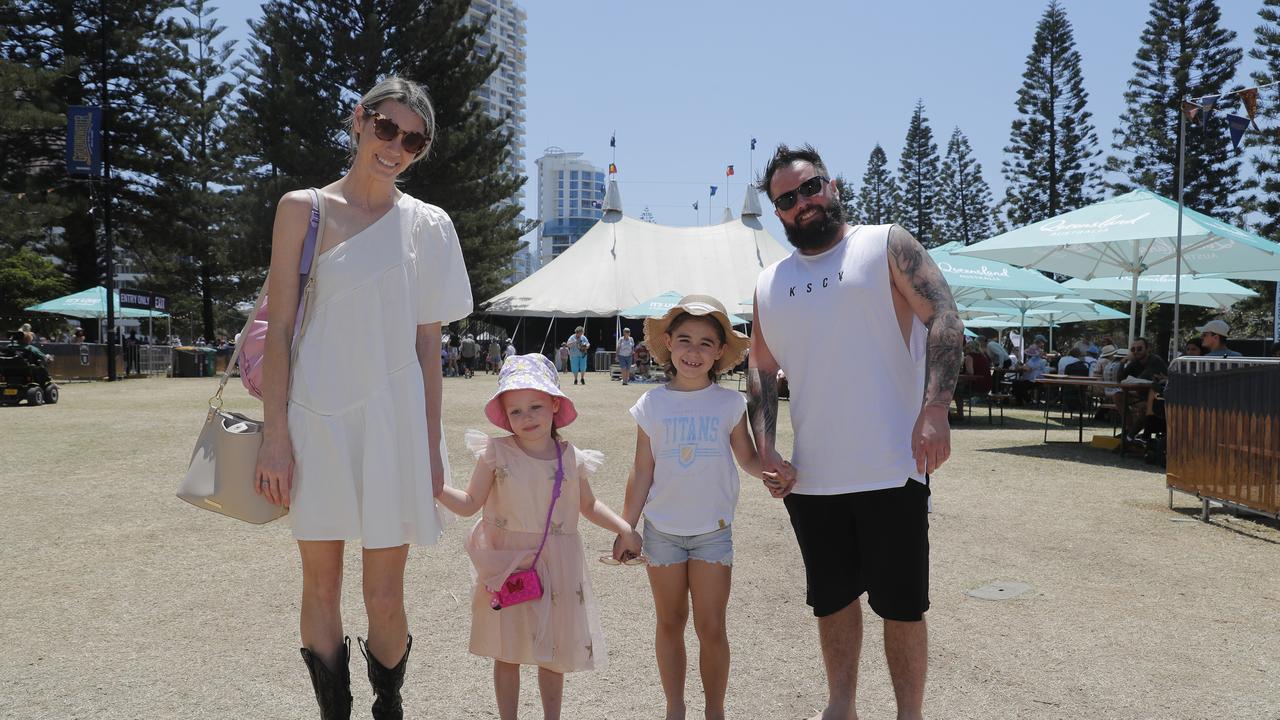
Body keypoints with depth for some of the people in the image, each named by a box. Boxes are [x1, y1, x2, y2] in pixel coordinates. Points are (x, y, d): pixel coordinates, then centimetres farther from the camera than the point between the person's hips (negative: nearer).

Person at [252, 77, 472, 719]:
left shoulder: (427, 225, 7)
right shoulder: (303, 208, 2)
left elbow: (428, 342, 7)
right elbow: (279, 328, 0)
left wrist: (431, 444, 4)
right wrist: (275, 436, -6)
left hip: (391, 422, 1)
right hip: (315, 420, 0)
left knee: (385, 599, 3)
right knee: (321, 590, 9)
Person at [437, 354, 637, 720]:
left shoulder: (572, 459, -3)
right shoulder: (497, 454, -9)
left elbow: (588, 506, 12)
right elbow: (470, 504, -4)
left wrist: (624, 530, 4)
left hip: (556, 567, 1)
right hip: (507, 566, -1)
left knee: (553, 655, 12)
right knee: (507, 653, 11)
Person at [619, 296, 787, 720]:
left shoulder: (729, 404, -4)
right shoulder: (652, 405, -3)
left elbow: (749, 459, 0)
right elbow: (642, 474, 1)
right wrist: (624, 530, 1)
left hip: (713, 530, -1)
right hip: (662, 530, 1)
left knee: (711, 628, 2)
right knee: (670, 623, 12)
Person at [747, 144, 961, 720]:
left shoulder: (887, 245, 1)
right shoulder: (768, 284, 13)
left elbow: (943, 317, -9)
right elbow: (761, 369, 16)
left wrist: (934, 409, -21)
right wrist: (765, 447, 3)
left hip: (892, 470, -4)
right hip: (809, 477, 5)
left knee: (902, 603, 5)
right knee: (832, 599, 17)